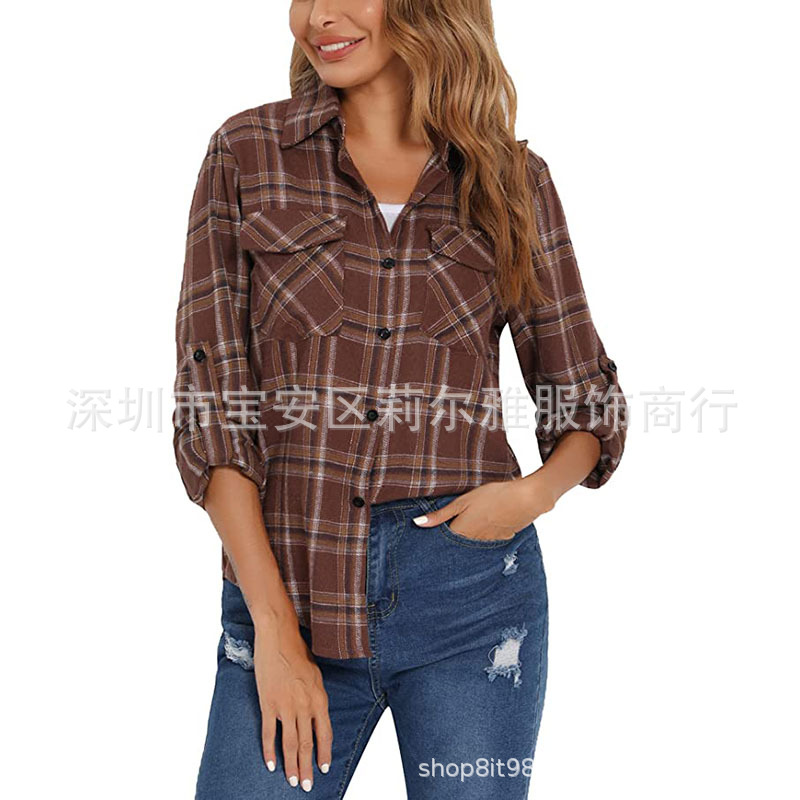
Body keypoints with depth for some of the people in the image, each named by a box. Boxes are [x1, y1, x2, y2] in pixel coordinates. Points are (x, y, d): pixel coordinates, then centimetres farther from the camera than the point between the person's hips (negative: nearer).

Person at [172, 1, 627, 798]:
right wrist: (274, 623, -9)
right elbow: (209, 405, -3)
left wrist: (537, 490, -11)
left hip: (470, 600, 1)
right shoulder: (247, 154, 1)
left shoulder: (512, 178, 4)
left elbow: (588, 404, 10)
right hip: (289, 590, 0)